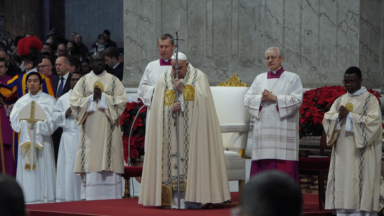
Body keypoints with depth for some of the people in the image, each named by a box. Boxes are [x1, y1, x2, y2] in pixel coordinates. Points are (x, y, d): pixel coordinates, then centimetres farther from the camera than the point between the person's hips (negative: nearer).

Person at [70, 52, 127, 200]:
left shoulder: (113, 81, 9)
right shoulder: (84, 81, 11)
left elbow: (122, 100, -1)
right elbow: (74, 101, 3)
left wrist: (103, 97, -9)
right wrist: (91, 98, -9)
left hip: (108, 128, -1)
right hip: (90, 127, 1)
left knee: (109, 160, -6)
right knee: (91, 161, -5)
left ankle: (110, 197, -6)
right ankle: (90, 197, -5)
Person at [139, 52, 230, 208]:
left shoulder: (199, 77, 3)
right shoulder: (164, 80, 8)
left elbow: (202, 100, -7)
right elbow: (158, 106, 5)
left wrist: (183, 89, -13)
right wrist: (171, 108, -14)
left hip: (193, 129, -1)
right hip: (171, 129, 2)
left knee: (193, 159, -9)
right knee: (173, 159, -6)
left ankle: (192, 198, -8)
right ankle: (175, 199, -6)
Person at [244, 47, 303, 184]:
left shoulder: (292, 78, 7)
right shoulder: (259, 79, 17)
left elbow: (297, 100, -6)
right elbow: (247, 99, 9)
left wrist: (275, 98, -13)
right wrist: (260, 98, -10)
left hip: (284, 130, -3)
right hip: (264, 131, 3)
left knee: (285, 168, -9)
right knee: (263, 167, -2)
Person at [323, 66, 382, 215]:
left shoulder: (370, 100, 1)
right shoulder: (340, 100, 17)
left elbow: (374, 121, -11)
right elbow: (327, 119, 9)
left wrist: (350, 115, -15)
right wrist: (338, 116, -13)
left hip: (361, 153, -5)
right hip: (342, 153, 5)